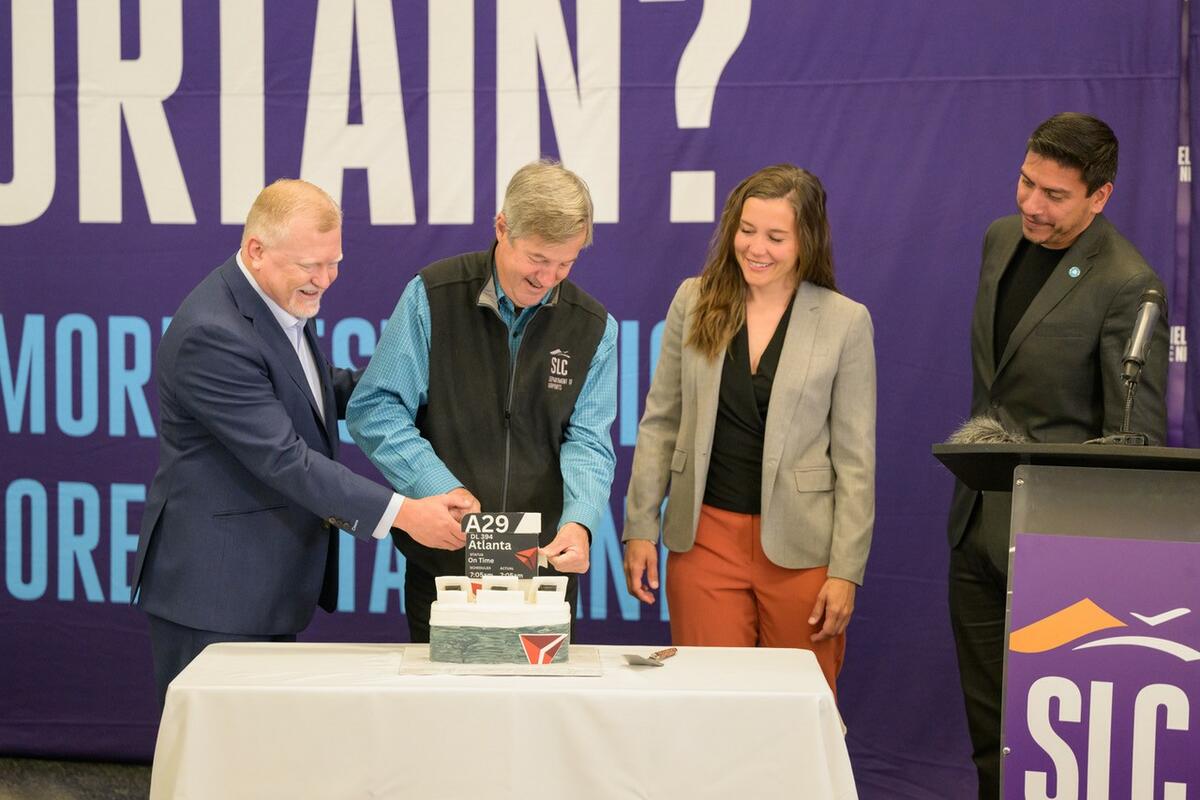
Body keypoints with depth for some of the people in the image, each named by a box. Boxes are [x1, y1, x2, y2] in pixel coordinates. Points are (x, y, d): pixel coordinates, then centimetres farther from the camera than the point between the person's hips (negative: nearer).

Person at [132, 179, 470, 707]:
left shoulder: (283, 300, 6)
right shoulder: (212, 333, -24)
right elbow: (283, 458, -27)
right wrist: (401, 512, -29)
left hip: (274, 579, 9)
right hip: (214, 586, -9)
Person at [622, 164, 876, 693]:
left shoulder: (845, 321, -2)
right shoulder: (694, 301, 4)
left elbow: (855, 458, -1)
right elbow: (660, 422, 9)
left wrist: (846, 570, -5)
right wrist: (640, 527, 3)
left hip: (800, 546, -1)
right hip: (705, 536, 2)